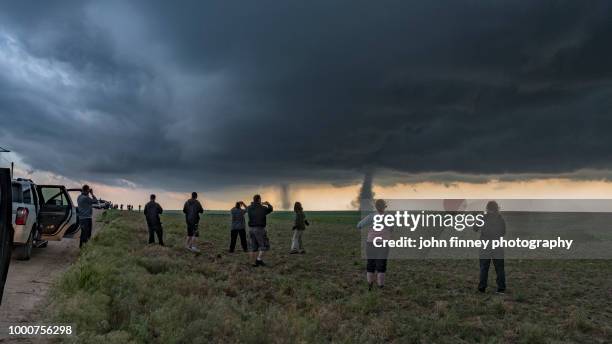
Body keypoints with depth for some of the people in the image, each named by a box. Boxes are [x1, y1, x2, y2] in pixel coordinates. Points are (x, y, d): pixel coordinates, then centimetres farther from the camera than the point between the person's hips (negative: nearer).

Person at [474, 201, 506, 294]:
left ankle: (482, 287, 6)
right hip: (498, 248, 1)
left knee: (484, 268, 6)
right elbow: (504, 233, 7)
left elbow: (474, 229, 2)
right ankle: (501, 288, 10)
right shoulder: (501, 219, -3)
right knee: (499, 268, 10)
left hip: (485, 248, -1)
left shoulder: (483, 218, -8)